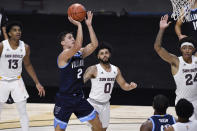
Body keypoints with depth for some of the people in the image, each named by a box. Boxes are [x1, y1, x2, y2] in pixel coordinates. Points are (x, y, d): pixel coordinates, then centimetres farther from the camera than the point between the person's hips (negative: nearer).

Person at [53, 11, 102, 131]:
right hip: (64, 99, -7)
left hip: (79, 97, 7)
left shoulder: (80, 53, 8)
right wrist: (79, 25, -28)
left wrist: (89, 25, -7)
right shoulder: (63, 56, -16)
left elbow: (94, 45, -2)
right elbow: (77, 46, -33)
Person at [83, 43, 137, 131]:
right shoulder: (94, 69, -16)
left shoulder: (116, 70, 2)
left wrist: (131, 86, -13)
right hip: (94, 103, -6)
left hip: (106, 104, 6)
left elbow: (124, 86, 9)